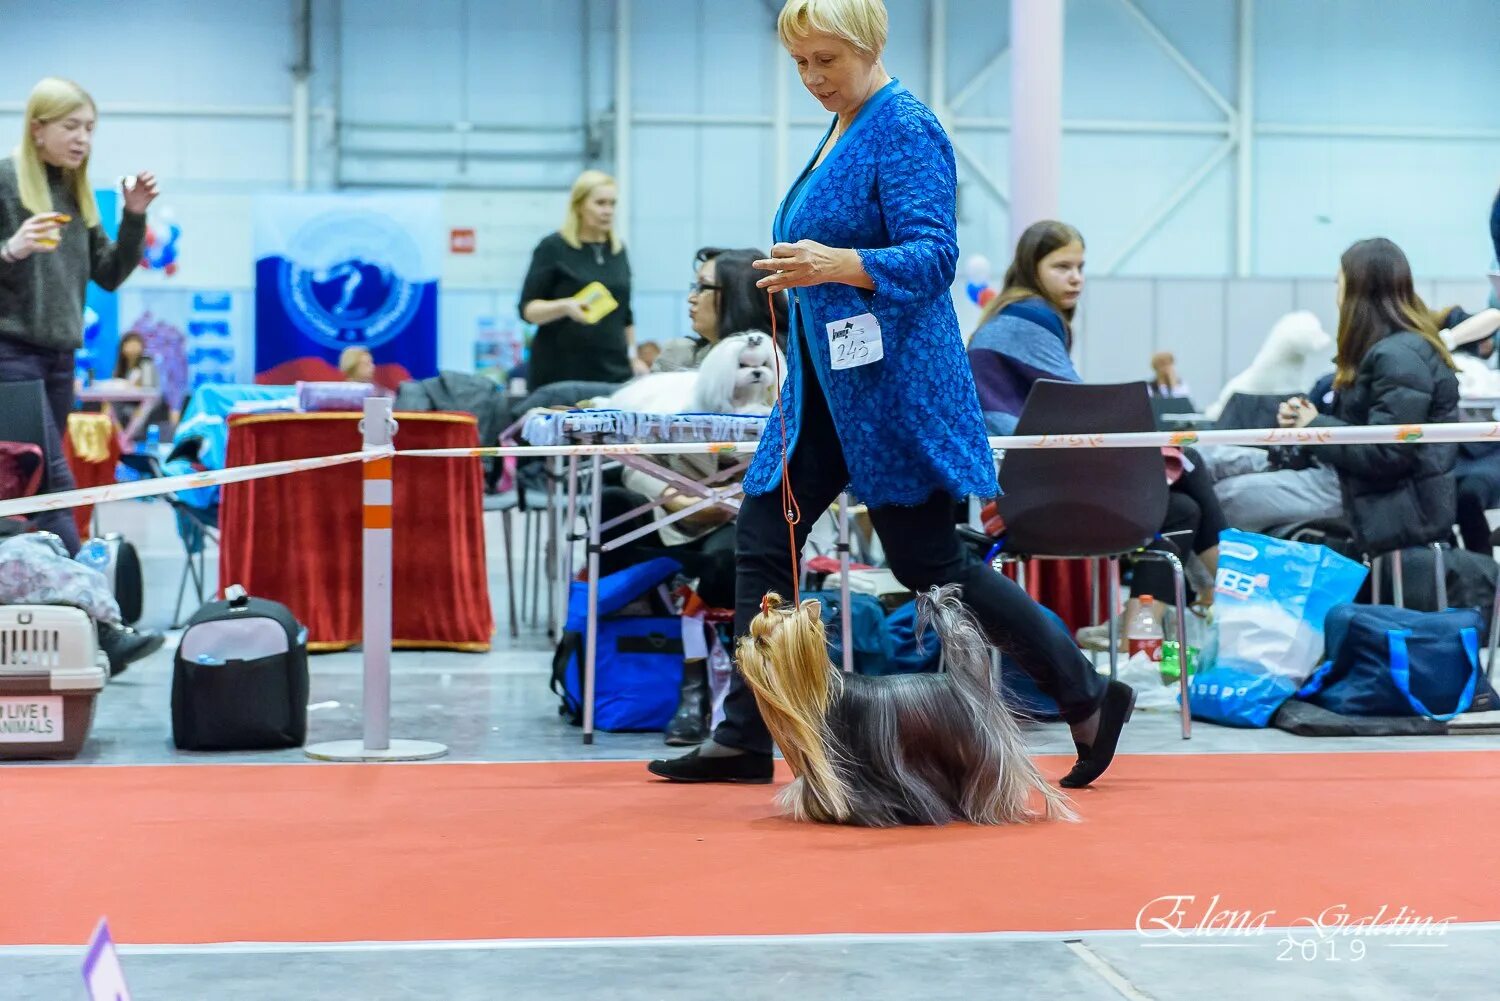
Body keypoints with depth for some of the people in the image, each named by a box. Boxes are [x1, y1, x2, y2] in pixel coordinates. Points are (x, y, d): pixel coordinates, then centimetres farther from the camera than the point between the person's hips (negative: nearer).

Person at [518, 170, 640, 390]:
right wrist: (564, 306, -22)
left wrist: (633, 357, 15)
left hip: (613, 372, 4)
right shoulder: (553, 248, -2)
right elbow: (527, 309, -5)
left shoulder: (618, 250, 14)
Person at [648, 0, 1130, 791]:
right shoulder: (840, 132, 14)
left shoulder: (907, 131, -14)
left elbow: (934, 256, -23)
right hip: (826, 385, 9)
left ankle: (1086, 698, 7)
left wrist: (840, 265, -37)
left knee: (931, 567, -5)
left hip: (891, 384, -9)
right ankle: (745, 740, 11)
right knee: (761, 544, 5)